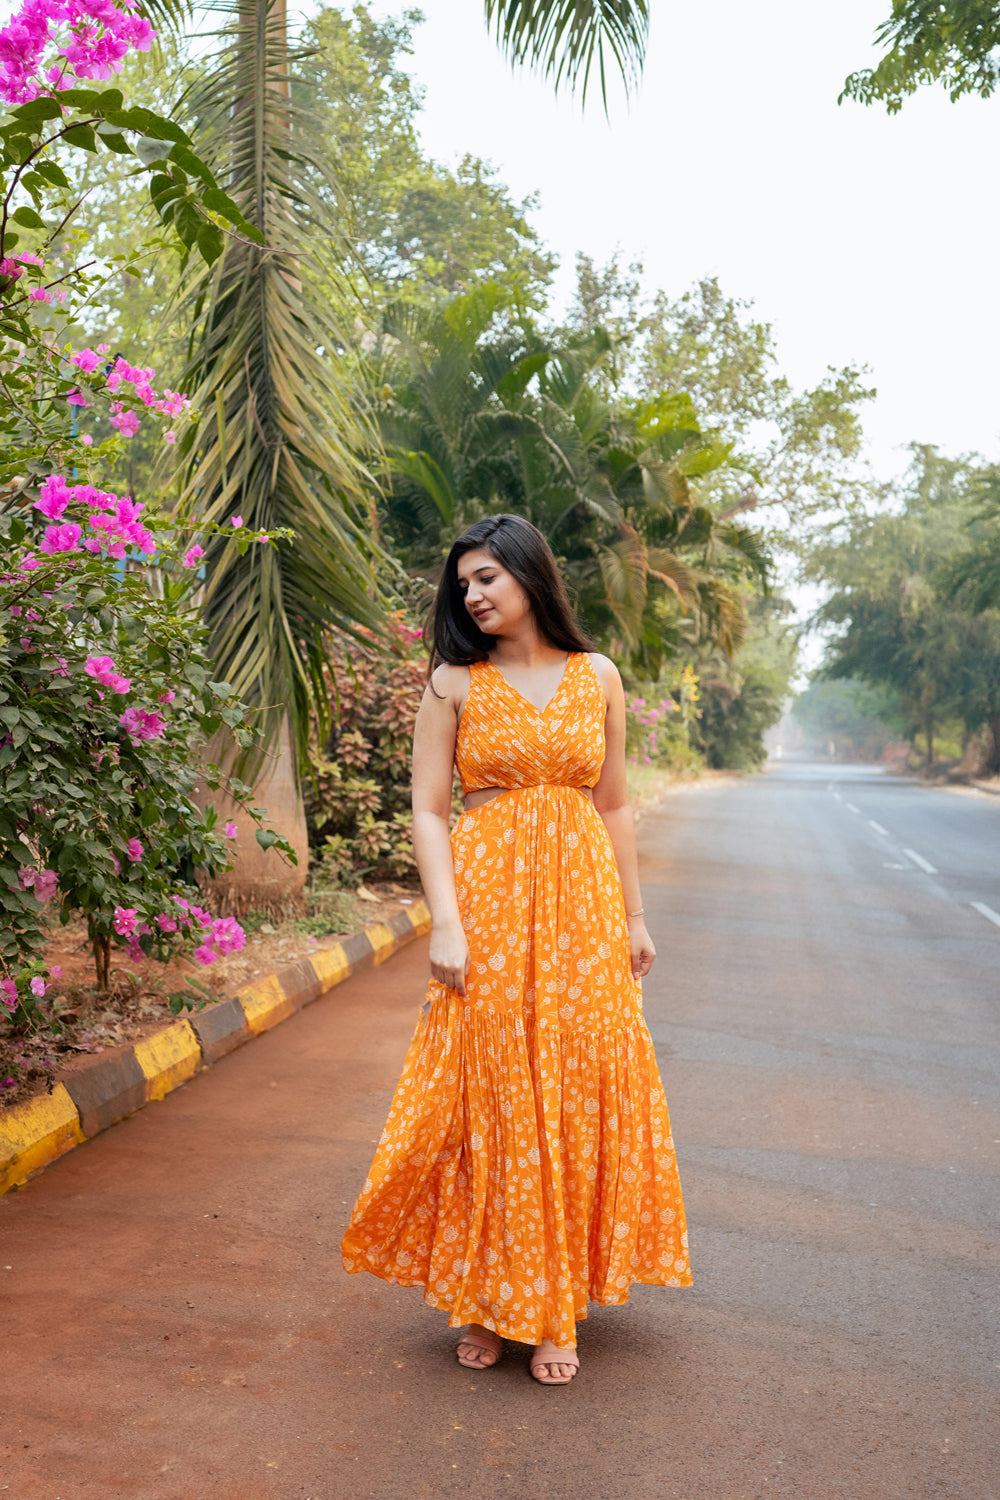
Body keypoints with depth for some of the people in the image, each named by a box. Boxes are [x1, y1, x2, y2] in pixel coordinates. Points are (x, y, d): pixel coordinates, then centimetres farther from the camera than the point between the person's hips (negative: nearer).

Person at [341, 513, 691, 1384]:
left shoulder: (597, 678, 9)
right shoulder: (454, 684, 3)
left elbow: (614, 806, 12)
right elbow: (429, 811, -1)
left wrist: (634, 918, 10)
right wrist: (447, 923, -12)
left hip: (581, 904, 2)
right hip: (488, 901, -2)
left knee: (578, 1095, 4)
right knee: (486, 1095, 1)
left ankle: (555, 1308, 19)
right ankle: (483, 1303, 18)